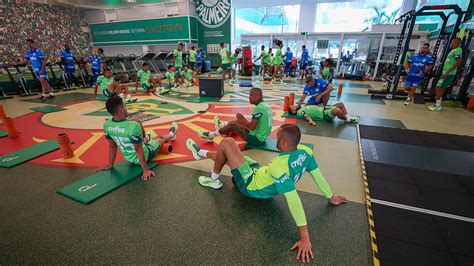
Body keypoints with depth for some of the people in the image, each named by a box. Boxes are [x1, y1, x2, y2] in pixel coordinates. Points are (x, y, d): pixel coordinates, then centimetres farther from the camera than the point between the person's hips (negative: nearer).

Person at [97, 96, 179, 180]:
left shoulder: (106, 125, -17)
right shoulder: (133, 126, -37)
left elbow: (112, 146, -4)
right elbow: (138, 150, -30)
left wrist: (110, 165, 8)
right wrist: (146, 170, -20)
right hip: (142, 157, -6)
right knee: (161, 138, 23)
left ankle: (145, 138, 49)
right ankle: (171, 135, 61)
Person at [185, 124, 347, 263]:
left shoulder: (279, 166, -41)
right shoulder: (305, 151, -19)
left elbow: (293, 200, -42)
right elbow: (318, 175, -10)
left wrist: (305, 237, -37)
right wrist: (331, 198, 6)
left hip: (250, 185, -8)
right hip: (260, 172, 8)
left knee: (226, 143, -5)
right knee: (228, 155, 23)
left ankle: (214, 180, 19)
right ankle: (201, 153, 51)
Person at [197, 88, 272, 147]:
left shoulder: (259, 108, -23)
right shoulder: (266, 105, 7)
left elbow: (252, 127, -27)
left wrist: (242, 117, -12)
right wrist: (242, 119, 15)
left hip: (256, 139, -9)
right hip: (262, 137, 9)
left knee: (232, 125, -5)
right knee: (239, 121, 22)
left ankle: (210, 135, 11)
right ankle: (221, 125, 47)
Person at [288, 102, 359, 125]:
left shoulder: (302, 108, 23)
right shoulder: (299, 112, -6)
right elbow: (305, 116, -23)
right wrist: (310, 120, -42)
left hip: (323, 109, 11)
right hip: (324, 114, -11)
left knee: (341, 104, 10)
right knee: (337, 110, -33)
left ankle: (347, 116, 7)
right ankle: (347, 119, -7)